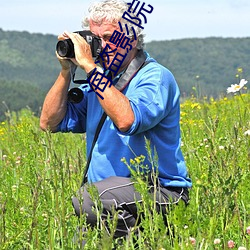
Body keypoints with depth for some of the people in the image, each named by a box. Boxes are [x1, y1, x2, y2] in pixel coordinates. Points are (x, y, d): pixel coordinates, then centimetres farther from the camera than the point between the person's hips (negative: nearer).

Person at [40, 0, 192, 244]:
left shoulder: (156, 78, -8)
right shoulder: (99, 80, 14)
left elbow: (126, 121, -29)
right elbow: (50, 123, 13)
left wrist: (90, 66, -23)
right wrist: (66, 71, 2)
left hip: (160, 192, -6)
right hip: (107, 190, 7)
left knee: (87, 199, -32)